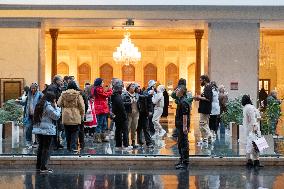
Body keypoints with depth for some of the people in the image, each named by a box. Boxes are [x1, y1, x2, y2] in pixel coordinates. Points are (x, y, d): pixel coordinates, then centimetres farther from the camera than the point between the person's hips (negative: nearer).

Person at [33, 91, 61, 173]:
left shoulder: (40, 105, 13)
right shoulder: (48, 106, -15)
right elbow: (56, 116, -12)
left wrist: (54, 107, 10)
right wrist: (56, 107, 1)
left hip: (39, 129, 9)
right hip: (47, 130, -9)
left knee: (41, 147, 16)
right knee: (46, 148, -4)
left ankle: (38, 166, 21)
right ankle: (43, 167, -7)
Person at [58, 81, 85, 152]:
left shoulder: (63, 94, 0)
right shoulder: (78, 94, -7)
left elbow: (59, 104, 5)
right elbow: (82, 106, -5)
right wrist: (82, 115, 6)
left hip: (66, 117, 3)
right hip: (75, 116, -3)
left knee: (67, 132, 13)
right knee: (75, 132, 3)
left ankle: (68, 146, 19)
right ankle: (73, 147, -4)